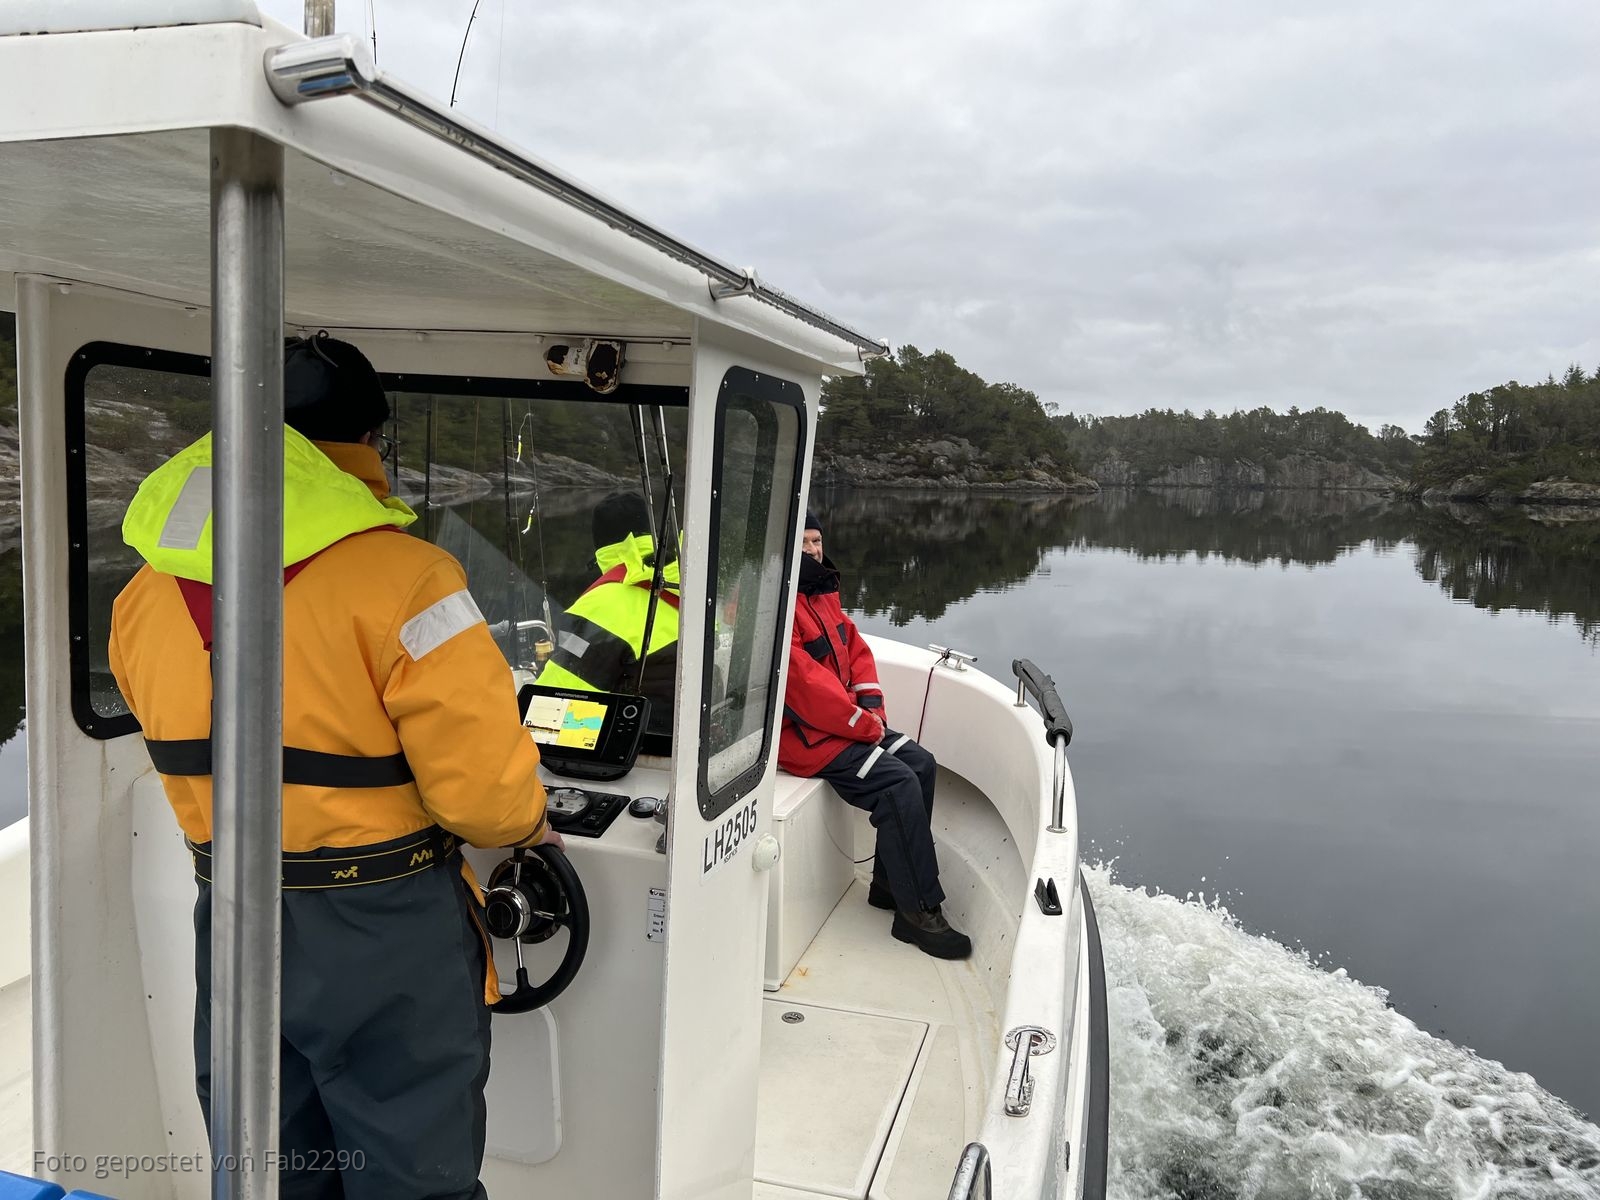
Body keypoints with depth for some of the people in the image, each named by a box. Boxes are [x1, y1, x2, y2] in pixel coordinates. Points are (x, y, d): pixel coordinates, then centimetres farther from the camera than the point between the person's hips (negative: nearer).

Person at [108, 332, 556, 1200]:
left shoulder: (146, 594, 1)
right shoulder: (400, 578, -22)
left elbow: (188, 750, 11)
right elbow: (483, 786, -22)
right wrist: (526, 821, 0)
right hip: (386, 936, -6)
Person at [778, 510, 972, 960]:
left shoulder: (821, 593, 12)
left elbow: (856, 647, 16)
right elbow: (803, 682, -25)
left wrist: (871, 706, 0)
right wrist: (863, 725, -17)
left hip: (844, 720, 10)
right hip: (801, 735, -10)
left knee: (921, 764, 3)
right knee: (899, 784, -20)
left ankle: (890, 881, 12)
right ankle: (918, 912, -9)